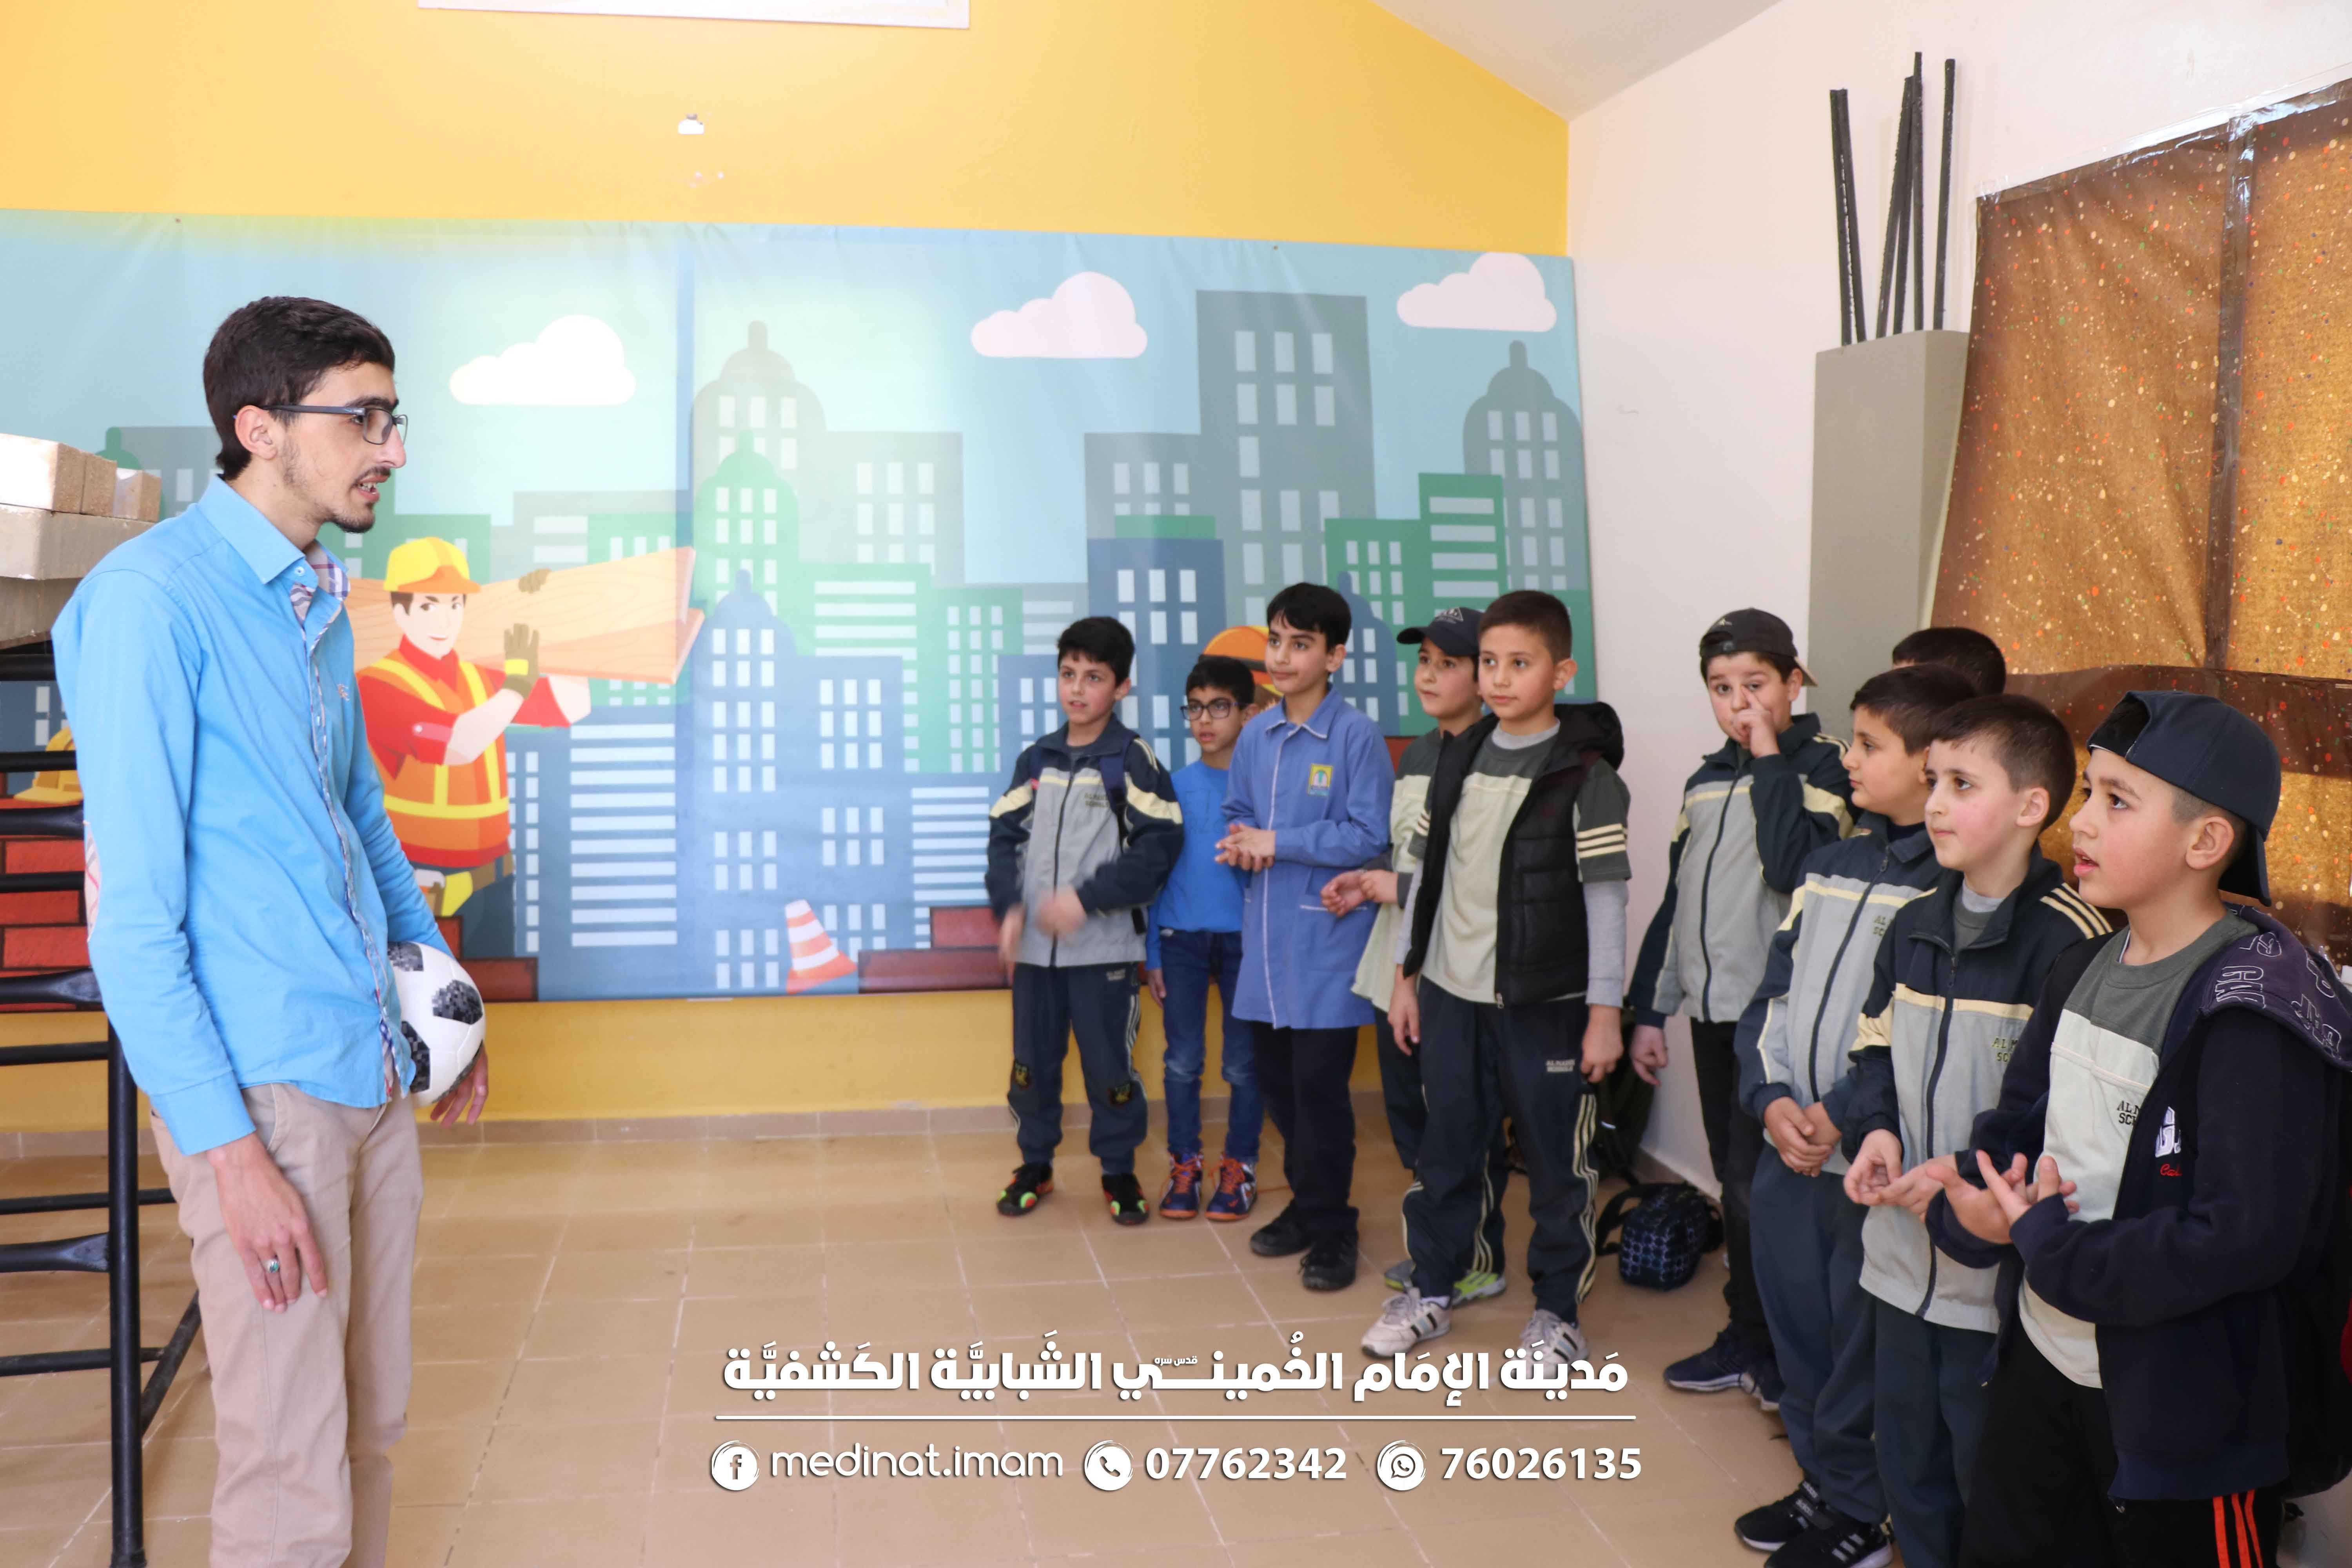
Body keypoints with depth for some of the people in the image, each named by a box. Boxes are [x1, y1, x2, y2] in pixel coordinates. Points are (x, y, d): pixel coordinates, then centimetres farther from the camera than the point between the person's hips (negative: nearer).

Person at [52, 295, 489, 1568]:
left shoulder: (319, 602, 12)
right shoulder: (149, 599, -13)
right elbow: (130, 906, -16)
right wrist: (228, 1151, -18)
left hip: (376, 1074, 8)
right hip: (264, 1086, -8)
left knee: (371, 1430, 16)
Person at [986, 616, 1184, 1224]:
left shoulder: (1132, 758, -4)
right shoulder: (1035, 758, 9)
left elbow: (1159, 845, -11)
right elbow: (1005, 835, 8)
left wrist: (1086, 898, -17)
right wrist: (1009, 909, -7)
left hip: (1104, 945, -4)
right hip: (1034, 943, 4)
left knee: (1109, 1065, 3)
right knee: (1032, 1060, 12)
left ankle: (1119, 1171, 21)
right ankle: (1035, 1164, 30)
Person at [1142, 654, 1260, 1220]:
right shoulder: (1176, 785, 6)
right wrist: (1151, 954, 6)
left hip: (1243, 938, -2)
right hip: (1181, 938, 2)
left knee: (1243, 1063, 5)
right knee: (1182, 1060, 6)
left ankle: (1239, 1167, 20)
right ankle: (1184, 1165, 19)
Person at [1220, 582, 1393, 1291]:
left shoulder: (1356, 737, -10)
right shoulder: (1255, 735, 9)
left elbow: (1370, 836, -14)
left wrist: (1277, 843, -15)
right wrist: (1241, 842, -4)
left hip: (1326, 939, -6)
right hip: (1265, 937, 6)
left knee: (1319, 1084, -2)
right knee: (1276, 1080, 13)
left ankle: (1331, 1229, 13)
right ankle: (1307, 1202, 31)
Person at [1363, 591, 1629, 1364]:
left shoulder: (1586, 776, -9)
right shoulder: (1459, 761, 7)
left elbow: (1605, 897, -10)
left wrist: (1605, 1011, -11)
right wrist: (1408, 974, 11)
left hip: (1546, 1001, -5)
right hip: (1453, 992, 5)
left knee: (1556, 1158, 7)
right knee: (1447, 1148, 14)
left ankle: (1557, 1311, 22)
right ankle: (1431, 1290, 30)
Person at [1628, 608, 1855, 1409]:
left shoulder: (1825, 767, -7)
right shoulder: (1707, 779, 14)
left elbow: (1792, 869, -24)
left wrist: (1771, 761, -17)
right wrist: (1649, 1009, 18)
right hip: (1712, 1010, 7)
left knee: (1759, 1188, -5)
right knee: (1734, 1184, 14)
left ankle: (1783, 1354, 13)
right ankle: (1749, 1344, 27)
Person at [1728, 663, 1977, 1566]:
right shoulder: (1831, 864, 11)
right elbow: (1773, 991, 11)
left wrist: (1842, 1117, -18)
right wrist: (1771, 1100, -3)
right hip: (1788, 1146, 7)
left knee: (1860, 1351, 5)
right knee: (1796, 1332, 18)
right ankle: (1823, 1483, 37)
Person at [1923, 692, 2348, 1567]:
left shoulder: (2254, 1007, -22)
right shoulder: (2088, 968, 3)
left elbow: (2246, 1237, -28)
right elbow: (2016, 1122, 8)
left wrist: (2050, 1246, -19)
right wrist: (1969, 1208, -13)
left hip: (2179, 1406, -7)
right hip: (2040, 1356, 8)